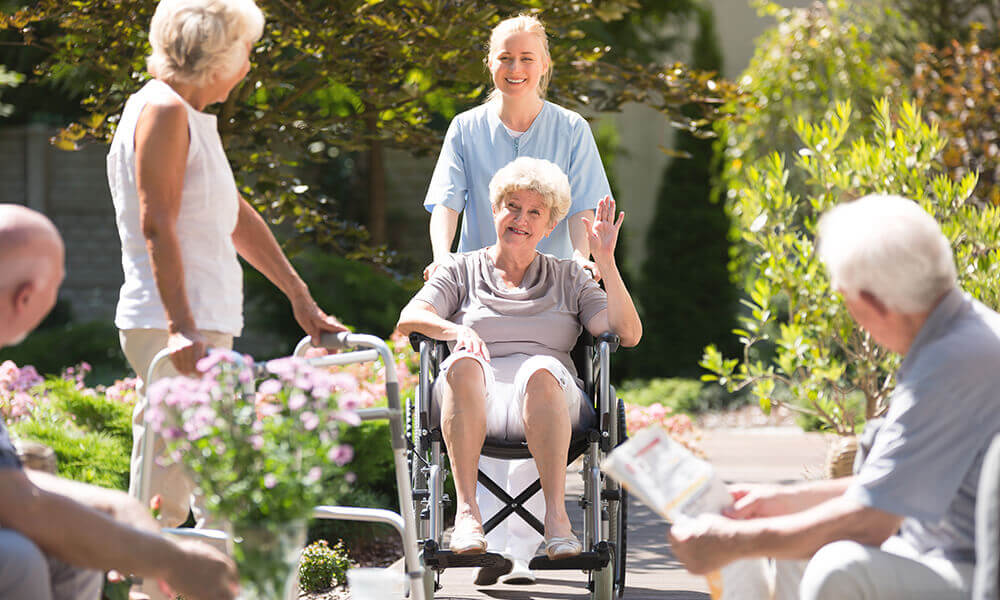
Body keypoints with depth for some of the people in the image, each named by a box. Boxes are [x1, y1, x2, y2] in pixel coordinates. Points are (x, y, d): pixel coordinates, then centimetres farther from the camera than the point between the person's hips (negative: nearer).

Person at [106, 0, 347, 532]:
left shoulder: (194, 117, 21)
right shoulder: (163, 110, -10)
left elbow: (237, 218, 27)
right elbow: (157, 226, -19)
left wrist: (300, 298, 26)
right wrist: (181, 327, -27)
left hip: (204, 328, 10)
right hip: (171, 328, -10)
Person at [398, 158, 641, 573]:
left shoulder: (568, 278, 24)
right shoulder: (463, 270, 23)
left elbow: (628, 333, 10)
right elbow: (409, 319, 4)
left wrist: (606, 263, 0)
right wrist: (457, 331, -17)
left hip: (545, 399, 0)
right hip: (476, 400, 0)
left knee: (541, 370, -37)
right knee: (464, 361, -36)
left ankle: (556, 513, -43)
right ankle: (466, 510, -42)